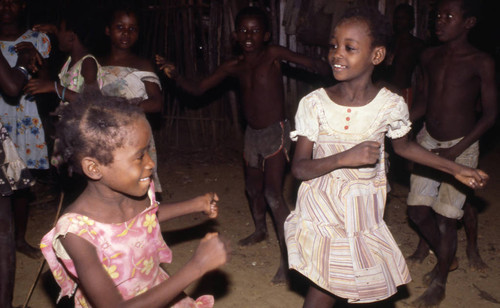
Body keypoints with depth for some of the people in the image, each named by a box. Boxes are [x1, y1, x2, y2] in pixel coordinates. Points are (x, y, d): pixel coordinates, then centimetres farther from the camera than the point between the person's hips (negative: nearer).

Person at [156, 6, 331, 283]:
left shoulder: (273, 55, -12)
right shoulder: (233, 67, 2)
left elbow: (312, 64, -20)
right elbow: (198, 89, 5)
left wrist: (323, 70, -40)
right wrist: (174, 76, -10)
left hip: (276, 132, -6)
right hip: (252, 134, 6)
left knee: (273, 193, -13)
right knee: (253, 187, 21)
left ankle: (286, 257, -5)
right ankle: (260, 230, 48)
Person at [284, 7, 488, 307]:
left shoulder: (391, 105, -7)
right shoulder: (314, 104, -11)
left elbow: (404, 146, 13)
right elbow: (299, 168, -11)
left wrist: (457, 169, 17)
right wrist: (345, 158, -27)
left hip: (364, 219, 2)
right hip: (322, 212, -1)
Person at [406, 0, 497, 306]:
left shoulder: (482, 63, -11)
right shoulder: (430, 57, 3)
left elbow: (490, 114, -9)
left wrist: (456, 150, -16)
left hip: (461, 146, -5)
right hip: (428, 141, 5)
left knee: (445, 218, -1)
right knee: (418, 210, 7)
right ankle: (446, 258, 36)